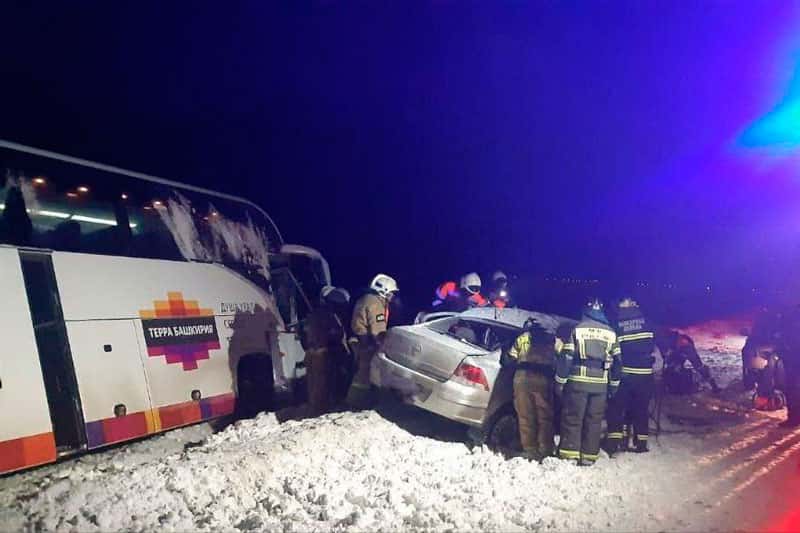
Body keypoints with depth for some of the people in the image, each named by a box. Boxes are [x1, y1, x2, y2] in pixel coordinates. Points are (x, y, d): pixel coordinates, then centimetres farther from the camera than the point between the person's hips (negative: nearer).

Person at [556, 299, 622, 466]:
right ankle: (589, 455, 12)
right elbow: (617, 361, 10)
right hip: (600, 384, 3)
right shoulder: (611, 333, 8)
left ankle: (569, 453, 3)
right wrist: (614, 385, 17)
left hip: (578, 382, -3)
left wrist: (560, 381, -1)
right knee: (594, 420, 9)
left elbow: (566, 357, -6)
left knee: (572, 418, 4)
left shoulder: (577, 330, -3)